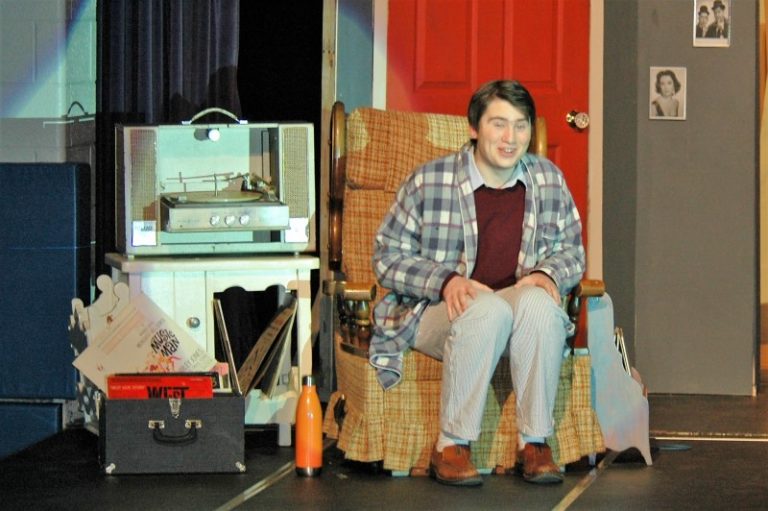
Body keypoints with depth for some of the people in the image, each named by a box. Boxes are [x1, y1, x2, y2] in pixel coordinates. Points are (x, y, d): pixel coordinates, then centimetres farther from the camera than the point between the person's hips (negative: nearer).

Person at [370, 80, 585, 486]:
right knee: (489, 309, -38)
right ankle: (450, 445, -27)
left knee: (538, 302, -34)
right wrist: (446, 281, -19)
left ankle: (534, 443, -25)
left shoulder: (549, 180, 7)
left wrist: (546, 274, -10)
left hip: (521, 313, 3)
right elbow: (387, 255, -1)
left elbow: (572, 251, 15)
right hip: (436, 314, -3)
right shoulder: (428, 182, -5)